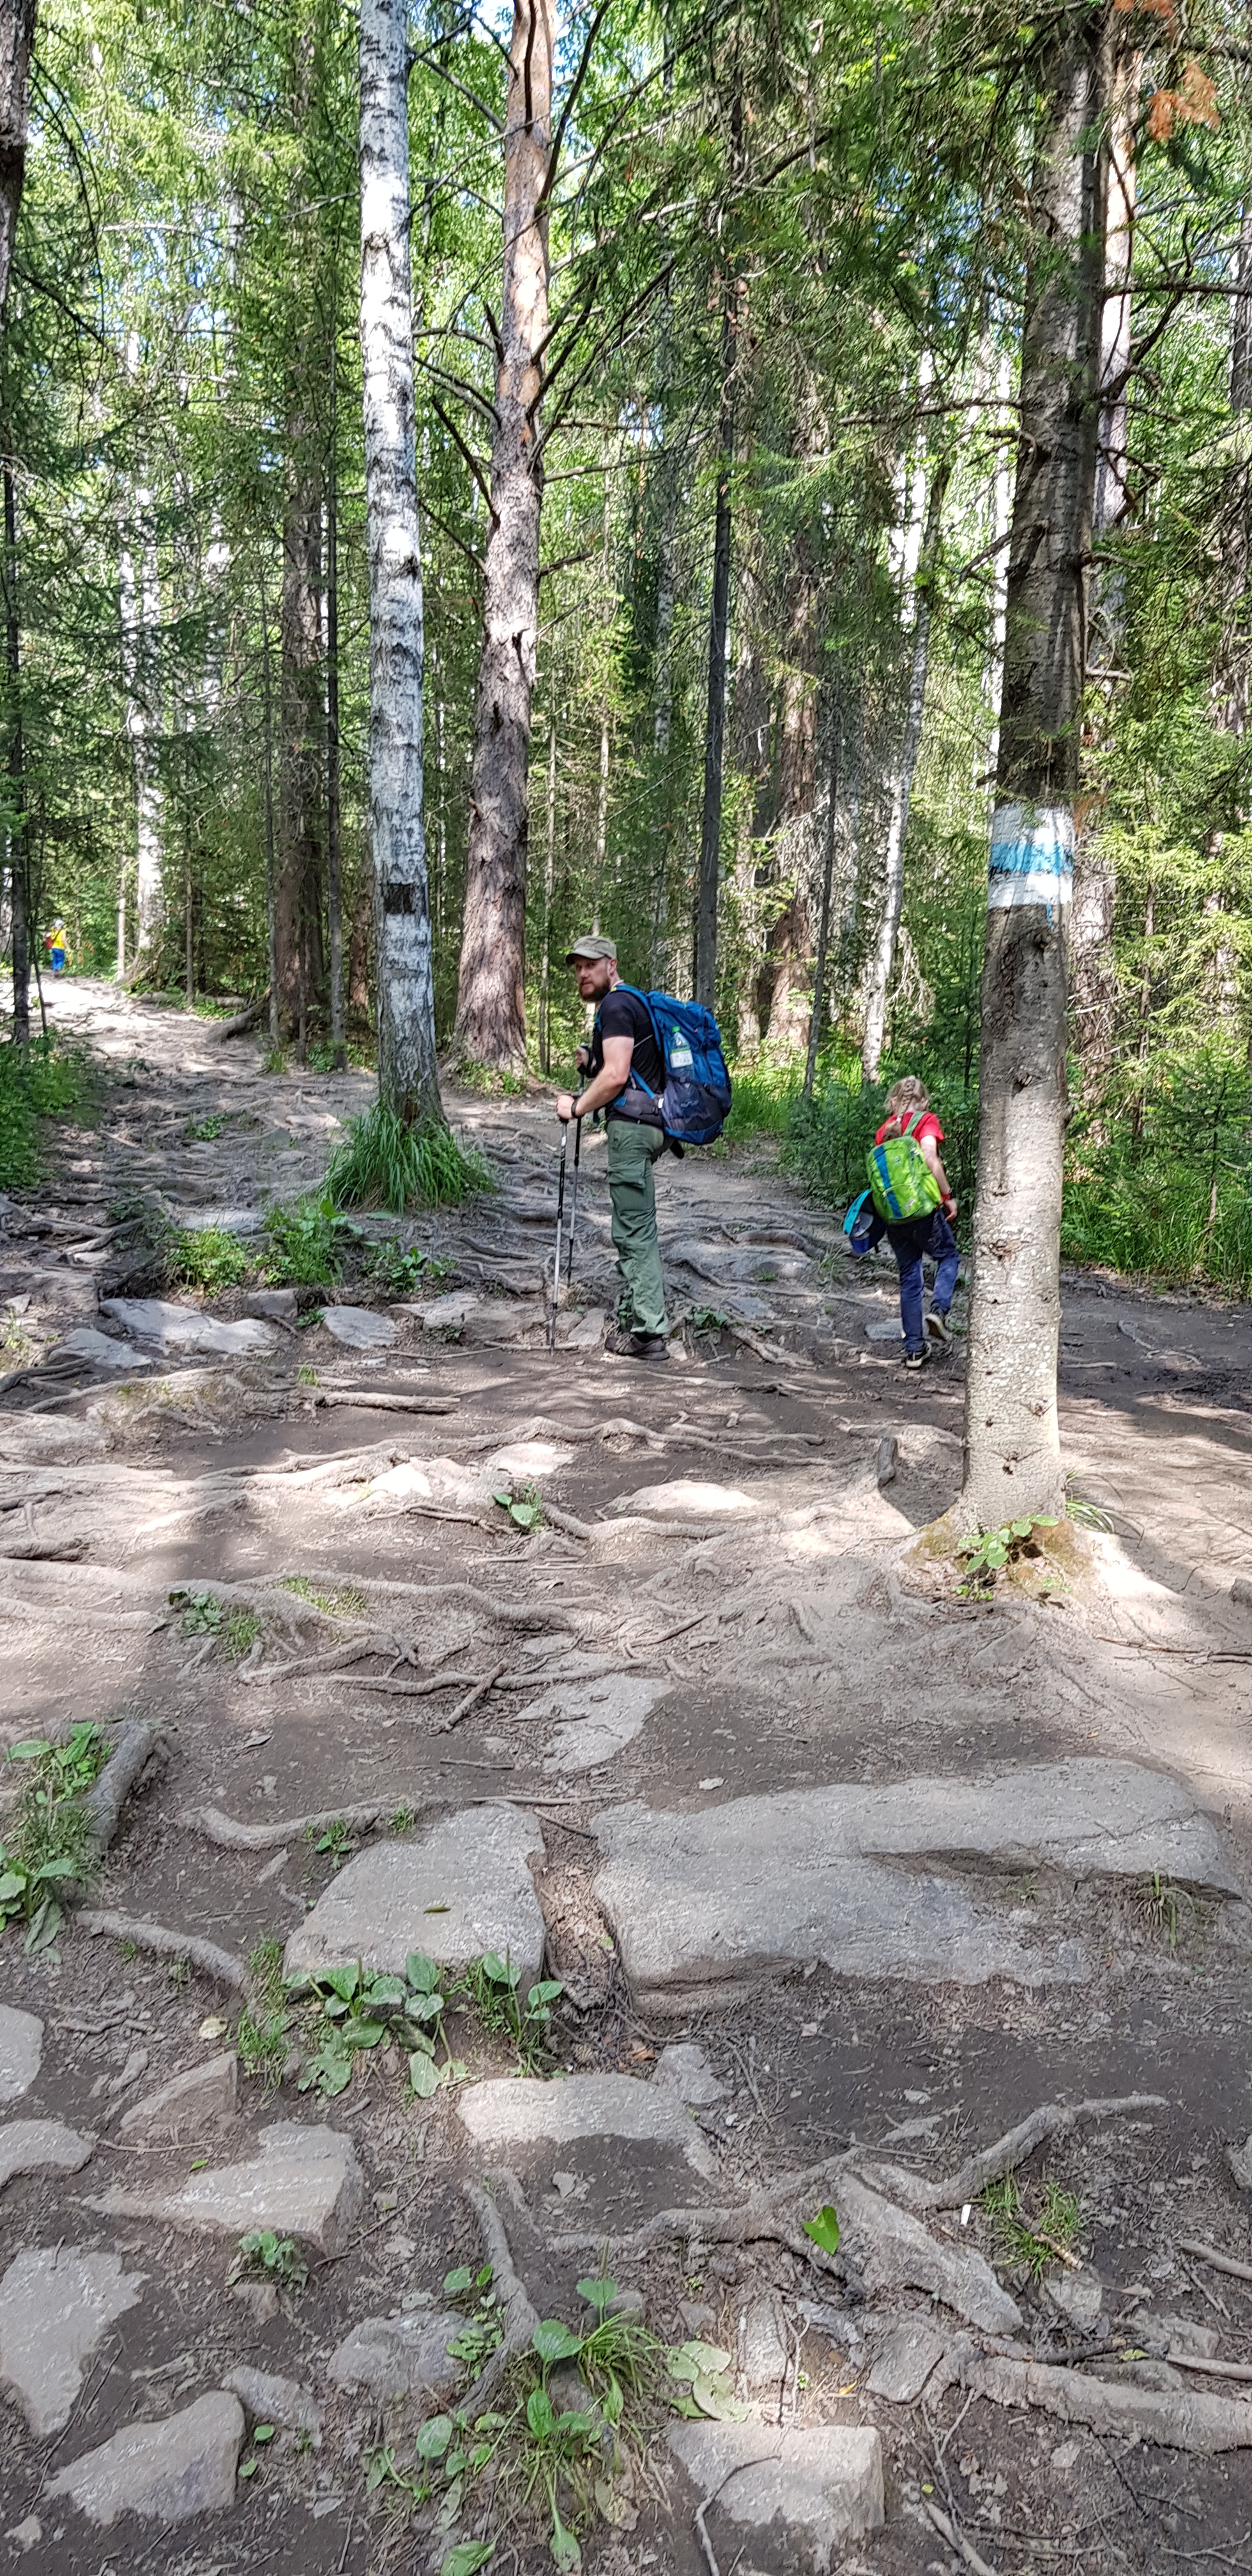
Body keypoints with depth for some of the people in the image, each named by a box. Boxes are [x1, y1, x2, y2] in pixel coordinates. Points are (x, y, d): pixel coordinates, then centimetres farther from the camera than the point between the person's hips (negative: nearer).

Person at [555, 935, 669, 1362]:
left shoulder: (615, 1007, -9)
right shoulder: (630, 1004, 24)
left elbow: (615, 1076, -19)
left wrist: (576, 1107, -7)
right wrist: (591, 1061, 17)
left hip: (631, 1123, -11)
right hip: (645, 1123, 11)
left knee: (634, 1231, -11)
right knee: (634, 1229, 14)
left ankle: (649, 1333, -11)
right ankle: (630, 1319, 21)